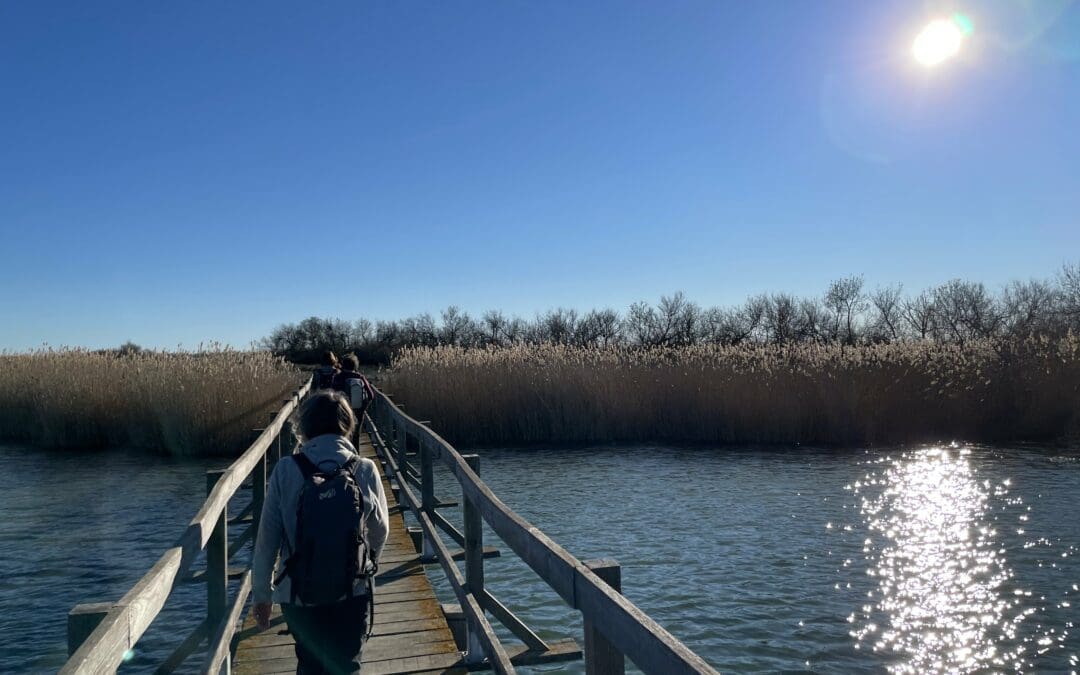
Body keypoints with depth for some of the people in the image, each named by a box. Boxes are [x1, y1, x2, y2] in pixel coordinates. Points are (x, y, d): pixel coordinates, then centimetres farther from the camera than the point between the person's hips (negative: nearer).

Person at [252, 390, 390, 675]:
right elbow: (380, 531, 1)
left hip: (298, 595, 1)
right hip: (351, 594, 0)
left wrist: (261, 594, 6)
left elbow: (267, 538, -7)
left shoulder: (285, 470, -10)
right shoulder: (365, 470, -10)